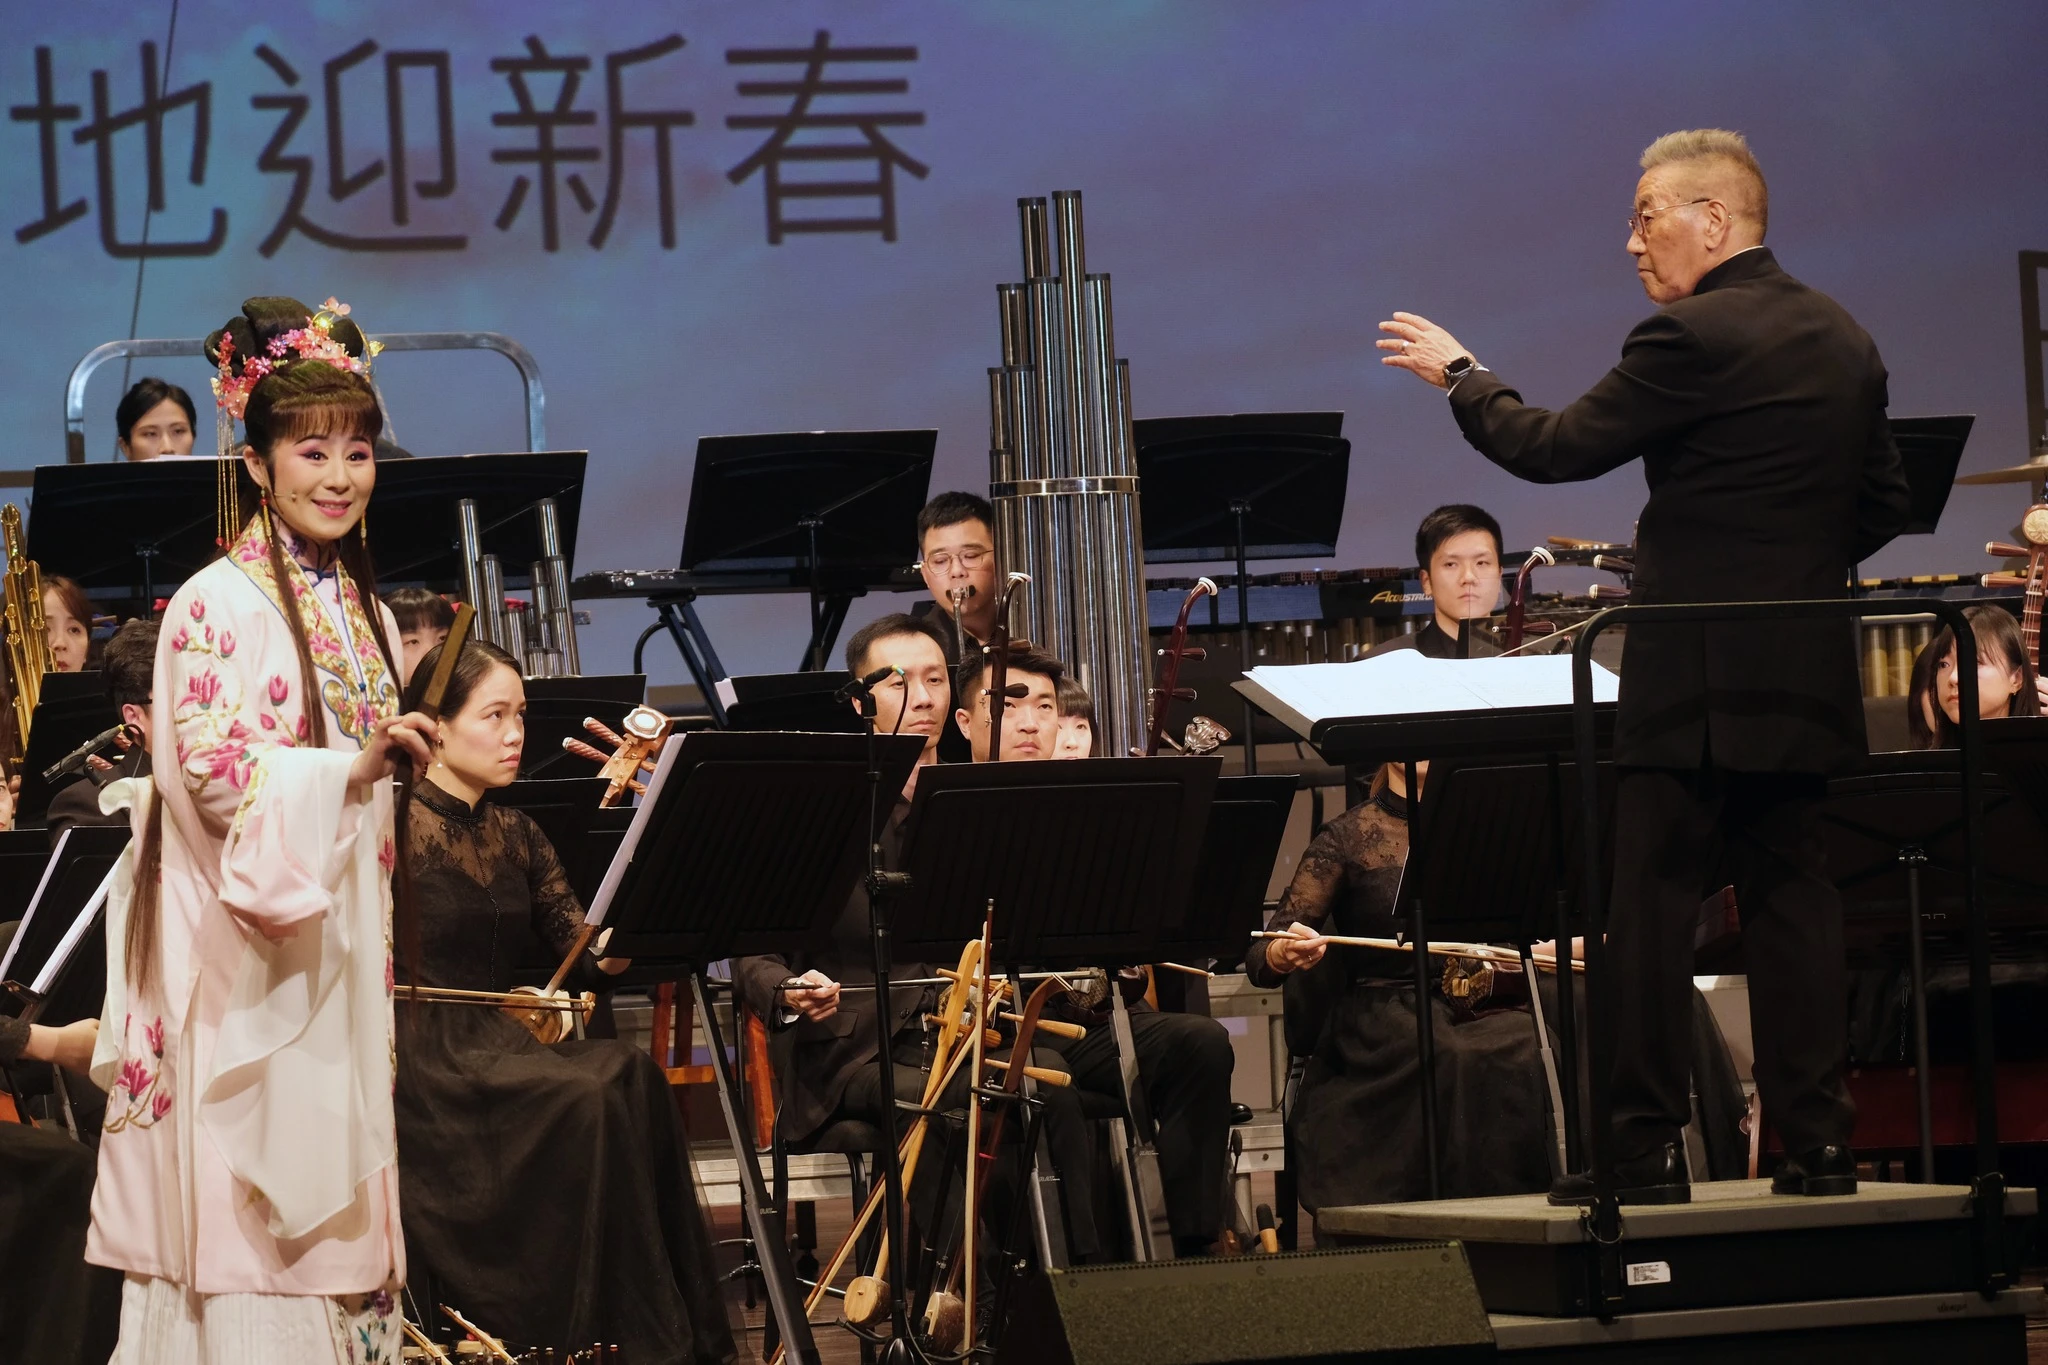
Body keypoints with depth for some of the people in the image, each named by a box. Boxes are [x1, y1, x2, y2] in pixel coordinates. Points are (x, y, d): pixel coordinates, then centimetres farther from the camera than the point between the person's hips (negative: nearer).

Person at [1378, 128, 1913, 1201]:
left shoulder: (1690, 339, -14)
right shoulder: (1842, 340, 11)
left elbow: (1554, 449, -11)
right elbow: (1882, 506, 16)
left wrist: (1460, 375, 3)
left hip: (1694, 682, -7)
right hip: (1809, 680, 7)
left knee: (1651, 912, -1)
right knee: (1789, 898, 9)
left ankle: (1648, 1148, -1)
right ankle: (1816, 1141, 6)